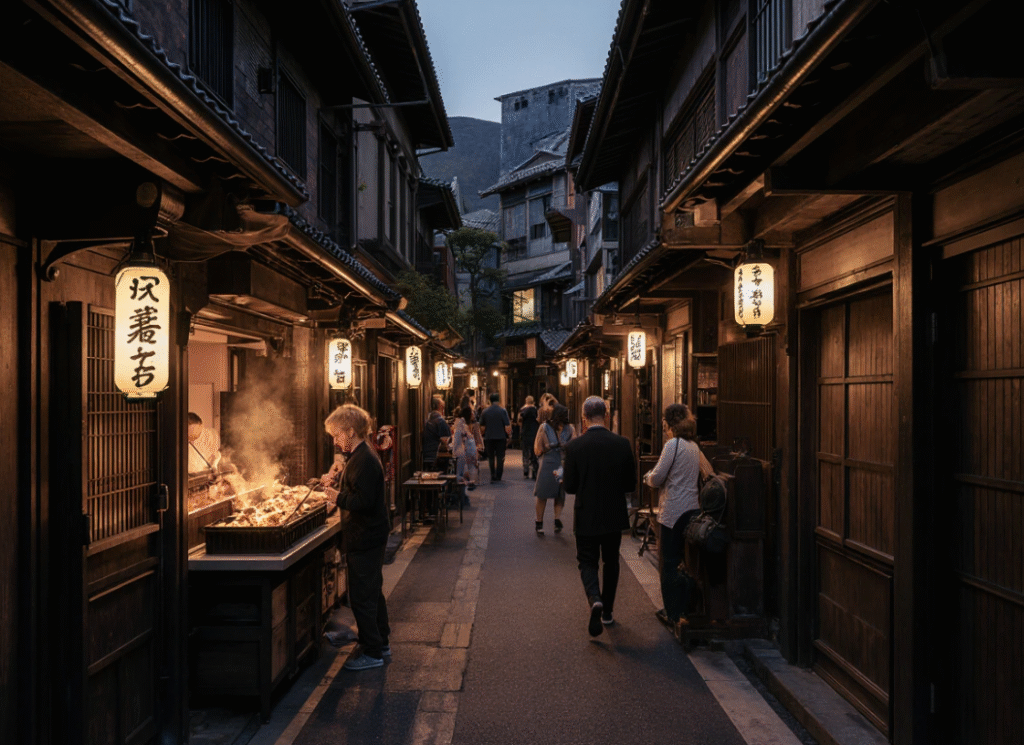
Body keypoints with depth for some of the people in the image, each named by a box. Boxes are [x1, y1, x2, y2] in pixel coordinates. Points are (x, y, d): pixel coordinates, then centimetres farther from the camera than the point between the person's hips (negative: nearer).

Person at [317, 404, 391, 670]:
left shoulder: (364, 460, -22)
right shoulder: (361, 454, 10)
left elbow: (364, 501, -28)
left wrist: (338, 497, -17)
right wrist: (336, 480, 5)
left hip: (364, 539, -11)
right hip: (370, 536, 11)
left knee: (361, 596, -1)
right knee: (372, 591, 20)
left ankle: (372, 653, 10)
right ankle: (381, 643, 33)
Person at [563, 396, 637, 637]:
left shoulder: (574, 447, -13)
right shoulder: (622, 444, -8)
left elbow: (570, 487, -8)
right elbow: (630, 484, -2)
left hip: (587, 517, -2)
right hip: (615, 516, 2)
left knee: (587, 563, 9)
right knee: (611, 562, 19)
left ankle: (595, 600, -17)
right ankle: (607, 612, 29)